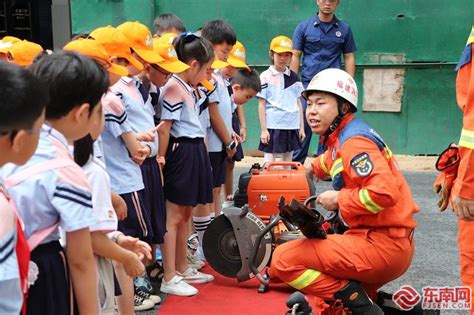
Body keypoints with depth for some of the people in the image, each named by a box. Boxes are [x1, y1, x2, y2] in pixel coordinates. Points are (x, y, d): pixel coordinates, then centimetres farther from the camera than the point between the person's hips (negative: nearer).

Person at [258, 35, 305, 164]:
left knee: (287, 161, 11)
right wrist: (263, 130, -8)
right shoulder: (266, 76, -3)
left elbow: (299, 103, 13)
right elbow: (261, 105, -4)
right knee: (269, 161, -2)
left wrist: (302, 127, 9)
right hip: (273, 127, -4)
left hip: (292, 127, 4)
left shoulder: (294, 77, 9)